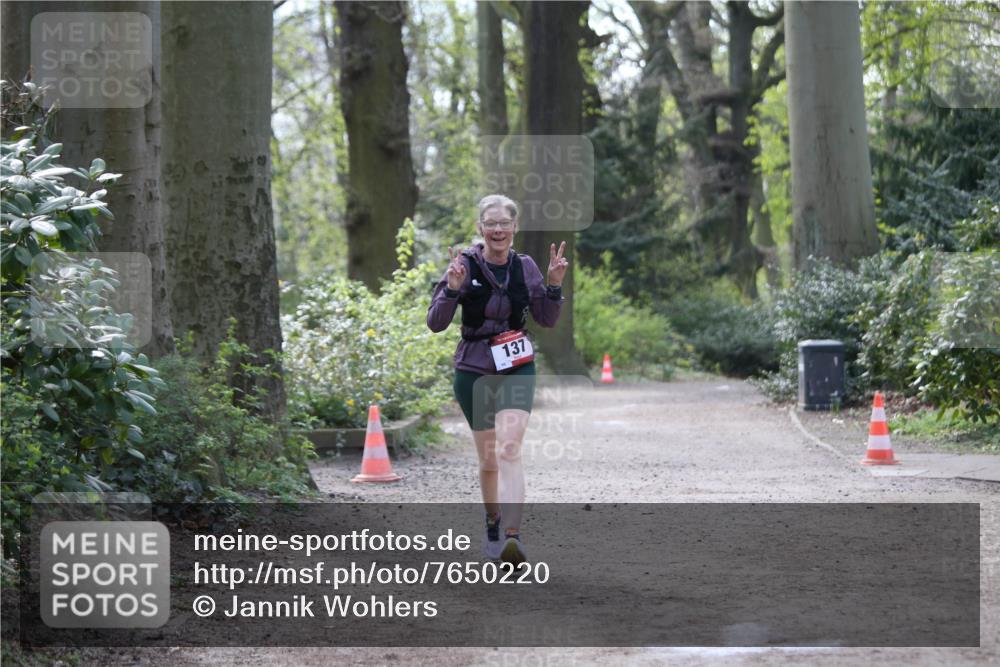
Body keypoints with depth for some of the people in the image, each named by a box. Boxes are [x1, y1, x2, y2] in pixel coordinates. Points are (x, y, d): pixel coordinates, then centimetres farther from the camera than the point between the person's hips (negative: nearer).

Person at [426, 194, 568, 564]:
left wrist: (554, 285, -7)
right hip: (474, 371, 0)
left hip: (517, 370, 0)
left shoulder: (525, 266, 0)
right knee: (488, 459, 11)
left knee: (508, 448, -20)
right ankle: (492, 525, 37)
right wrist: (452, 288, -27)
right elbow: (435, 323, -11)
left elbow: (547, 320, 9)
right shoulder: (465, 265, -9)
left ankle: (512, 537, -29)